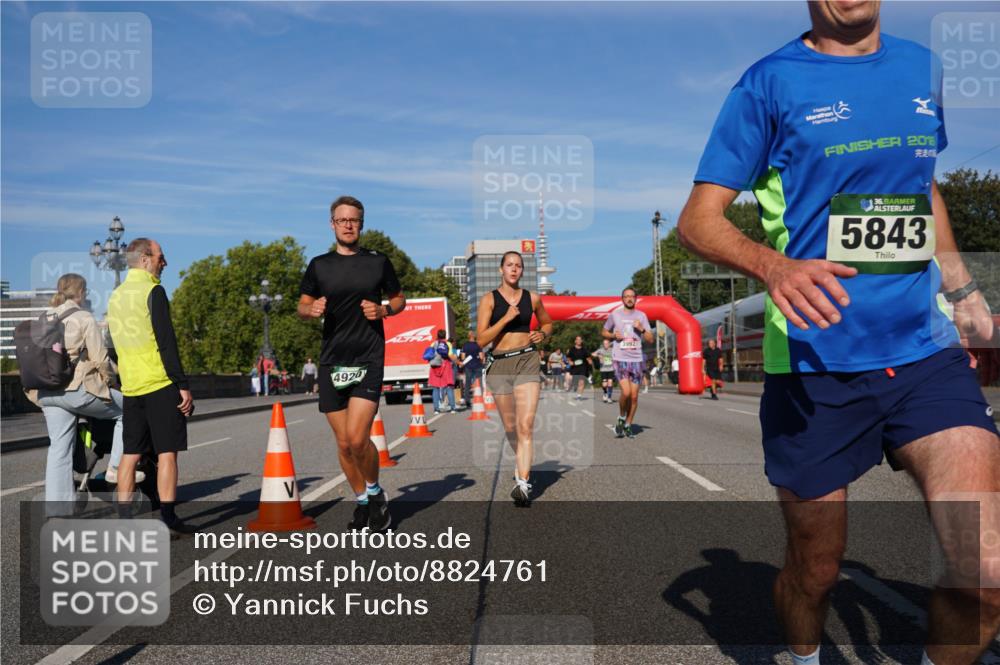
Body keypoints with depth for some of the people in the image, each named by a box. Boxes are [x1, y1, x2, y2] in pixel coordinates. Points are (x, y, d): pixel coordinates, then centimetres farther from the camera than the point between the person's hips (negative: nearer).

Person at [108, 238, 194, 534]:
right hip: (161, 386, -7)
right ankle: (168, 519, -2)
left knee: (131, 453, 10)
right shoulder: (152, 291, -10)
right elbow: (166, 342, -16)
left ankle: (124, 519, 13)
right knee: (166, 453, -3)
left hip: (130, 388, 7)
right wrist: (183, 385, -14)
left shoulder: (116, 295, 15)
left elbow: (117, 342, 20)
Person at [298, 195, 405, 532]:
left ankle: (375, 492, 12)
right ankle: (362, 502, 26)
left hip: (368, 358, -3)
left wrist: (383, 310, -6)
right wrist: (312, 309, -8)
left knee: (357, 438, -15)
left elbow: (399, 299, 15)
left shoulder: (378, 261, 6)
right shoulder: (319, 265, 9)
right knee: (343, 443, 7)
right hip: (331, 361, 3)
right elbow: (302, 307, 15)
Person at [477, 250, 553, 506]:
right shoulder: (489, 299, 0)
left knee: (526, 425, -15)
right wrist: (507, 317, -15)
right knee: (510, 427, 12)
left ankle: (523, 483, -19)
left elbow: (547, 323, 25)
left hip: (527, 361, 0)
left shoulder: (532, 298, 7)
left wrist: (543, 334, 2)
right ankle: (522, 463, 41)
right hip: (499, 364, 0)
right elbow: (481, 340, -7)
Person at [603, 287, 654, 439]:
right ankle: (621, 418, 10)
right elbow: (604, 332, 16)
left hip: (637, 360, 2)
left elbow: (650, 339, 7)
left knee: (634, 396, 4)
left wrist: (641, 329, -11)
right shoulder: (615, 314, 5)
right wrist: (613, 335, -5)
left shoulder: (641, 316, 8)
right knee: (626, 392, -17)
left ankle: (628, 425, 19)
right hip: (620, 359, -2)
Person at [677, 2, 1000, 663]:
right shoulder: (771, 81, -2)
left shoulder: (921, 67, 12)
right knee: (815, 573, 10)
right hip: (814, 366, -3)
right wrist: (773, 264, -26)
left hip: (926, 351, 4)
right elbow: (698, 220, -7)